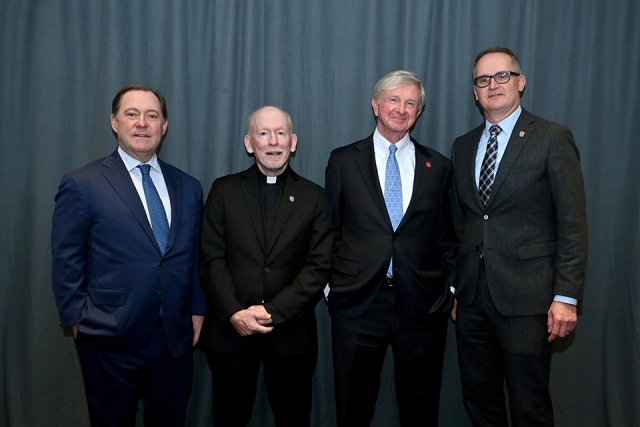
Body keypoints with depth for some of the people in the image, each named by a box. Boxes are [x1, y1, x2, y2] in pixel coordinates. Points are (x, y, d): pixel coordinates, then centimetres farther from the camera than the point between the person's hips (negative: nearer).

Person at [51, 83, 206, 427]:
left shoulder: (188, 187, 7)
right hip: (111, 341, -3)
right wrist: (78, 320, -5)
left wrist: (197, 309, 6)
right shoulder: (82, 185, -5)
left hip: (175, 338, 4)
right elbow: (67, 262, -4)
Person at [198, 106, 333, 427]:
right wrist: (234, 313, -14)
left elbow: (319, 267, -4)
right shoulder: (224, 190, 4)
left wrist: (273, 311, -13)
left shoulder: (314, 197, 3)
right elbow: (211, 259, -2)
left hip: (291, 331, 0)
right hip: (230, 328, 1)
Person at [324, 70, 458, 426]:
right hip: (357, 302, -1)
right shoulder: (343, 160, 3)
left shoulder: (438, 166, 6)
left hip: (422, 304, 1)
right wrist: (330, 283, 0)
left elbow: (446, 236, 9)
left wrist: (451, 288, 3)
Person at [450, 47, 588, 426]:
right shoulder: (463, 146, 12)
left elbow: (573, 223, -7)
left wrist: (566, 296, -12)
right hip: (472, 296, 5)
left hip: (526, 297, -5)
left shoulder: (553, 139, -3)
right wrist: (456, 288, 12)